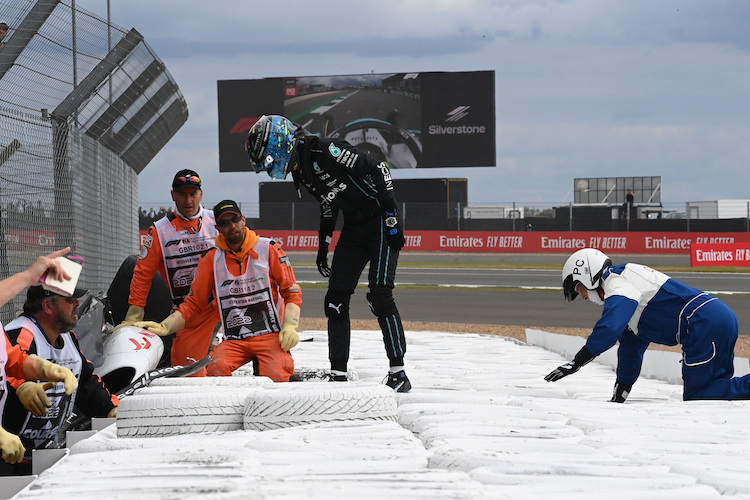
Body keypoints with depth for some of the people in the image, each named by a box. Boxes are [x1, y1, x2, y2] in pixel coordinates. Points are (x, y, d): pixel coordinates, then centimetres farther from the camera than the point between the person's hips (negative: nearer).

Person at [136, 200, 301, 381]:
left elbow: (292, 292, 5)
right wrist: (164, 327, -2)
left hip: (271, 335, -2)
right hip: (235, 340, 2)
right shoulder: (212, 259, 9)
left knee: (275, 376, -31)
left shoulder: (268, 249, 4)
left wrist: (290, 325, -11)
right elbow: (193, 304, 12)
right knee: (216, 368, -31)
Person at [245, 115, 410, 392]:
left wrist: (391, 215, -23)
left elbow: (377, 169, -22)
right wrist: (323, 247, 22)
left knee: (380, 295, -17)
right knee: (336, 300, 3)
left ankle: (398, 374, -14)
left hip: (381, 221, -9)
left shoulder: (325, 150, -21)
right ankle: (338, 374, 8)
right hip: (354, 228, 9)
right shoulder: (300, 171, 8)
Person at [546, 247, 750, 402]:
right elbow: (631, 348, 32)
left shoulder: (618, 282, -3)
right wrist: (619, 396, 30)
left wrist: (574, 364, -16)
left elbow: (608, 329, -20)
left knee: (697, 395, -12)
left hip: (706, 323, -10)